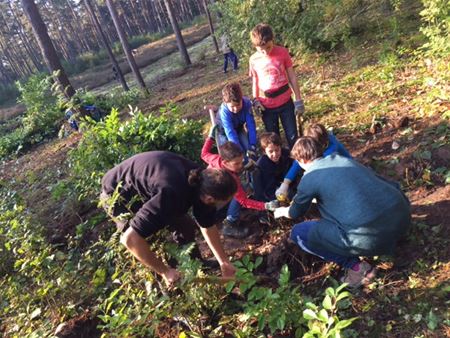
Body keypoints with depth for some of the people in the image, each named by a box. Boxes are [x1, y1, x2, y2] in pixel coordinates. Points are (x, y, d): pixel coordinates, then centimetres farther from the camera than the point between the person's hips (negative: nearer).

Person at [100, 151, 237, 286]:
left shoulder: (202, 182, -18)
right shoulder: (173, 195, -44)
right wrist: (164, 271, -31)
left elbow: (208, 227, -3)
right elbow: (131, 239, -43)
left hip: (145, 186, 7)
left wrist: (224, 262, 0)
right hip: (118, 192, -6)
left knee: (186, 225, 4)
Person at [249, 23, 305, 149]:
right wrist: (255, 100, -7)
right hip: (267, 106, 1)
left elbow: (292, 77, -3)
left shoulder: (282, 52, -8)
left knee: (292, 136, 10)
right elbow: (255, 81, 6)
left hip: (285, 102, -1)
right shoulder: (253, 60, -6)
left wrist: (298, 100, -3)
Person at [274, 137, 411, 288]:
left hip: (371, 236, -8)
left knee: (298, 233, 10)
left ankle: (356, 267, 6)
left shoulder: (309, 177, 3)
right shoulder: (341, 158, 20)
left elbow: (295, 213, 20)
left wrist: (283, 211, 45)